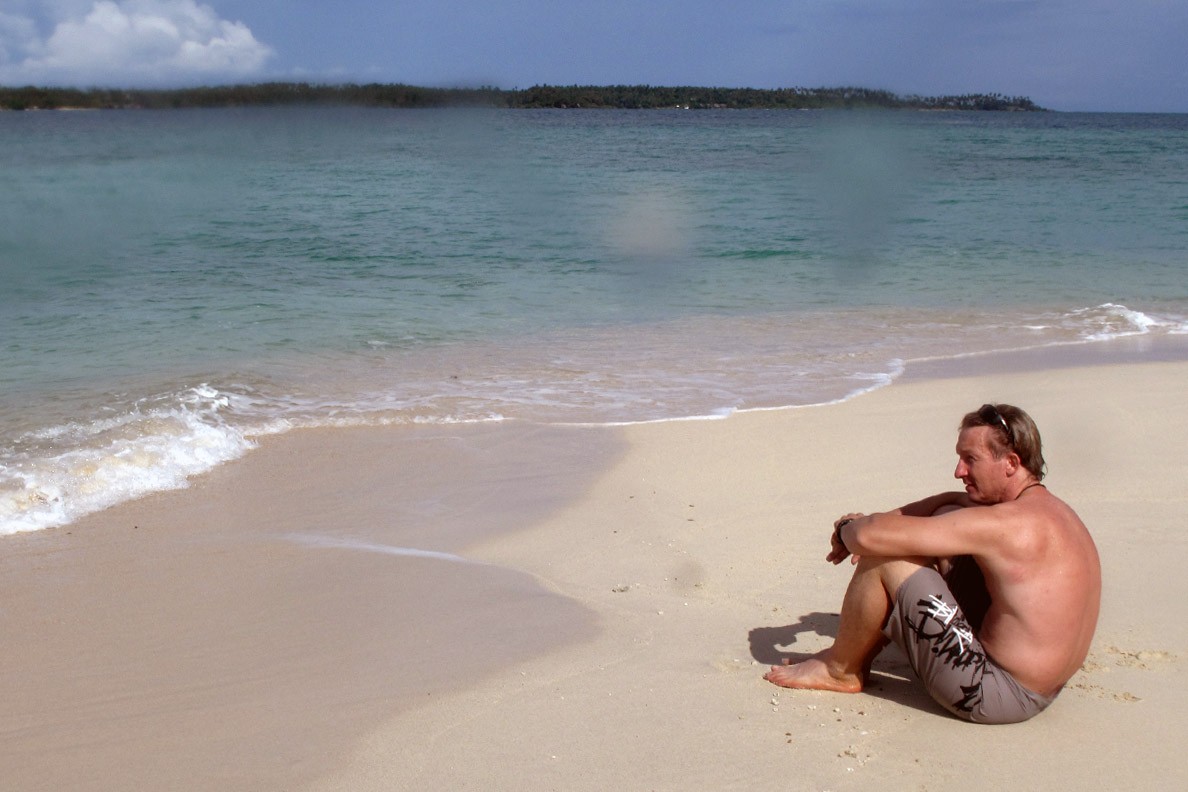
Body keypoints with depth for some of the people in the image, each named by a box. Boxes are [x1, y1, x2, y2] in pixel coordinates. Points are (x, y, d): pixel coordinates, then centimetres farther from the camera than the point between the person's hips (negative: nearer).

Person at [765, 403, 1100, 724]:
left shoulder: (1007, 523, -23)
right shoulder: (1051, 508, 6)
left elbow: (872, 537, -25)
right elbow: (953, 502, 21)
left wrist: (847, 529, -1)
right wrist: (875, 522, 7)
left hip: (998, 695, -10)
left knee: (884, 558, -12)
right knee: (946, 518, 15)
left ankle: (840, 670, 12)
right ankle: (861, 652, 21)